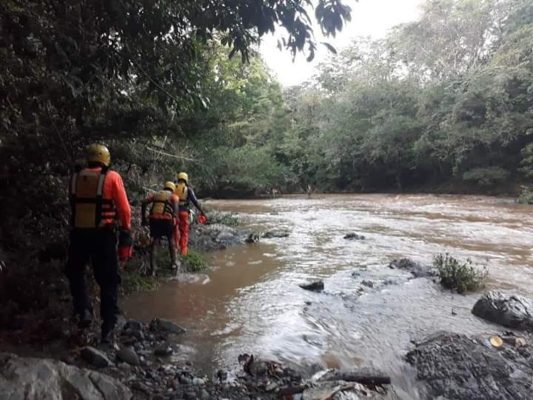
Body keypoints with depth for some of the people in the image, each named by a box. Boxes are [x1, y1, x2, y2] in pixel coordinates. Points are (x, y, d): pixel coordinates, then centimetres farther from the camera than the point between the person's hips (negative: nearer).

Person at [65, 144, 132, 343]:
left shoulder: (75, 177, 5)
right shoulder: (112, 177, -5)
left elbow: (73, 205, 12)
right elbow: (124, 209, -7)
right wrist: (125, 236, 0)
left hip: (78, 233, 3)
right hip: (103, 235, -2)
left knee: (75, 272, 27)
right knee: (108, 281, 7)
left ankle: (84, 310, 13)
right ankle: (108, 327, 10)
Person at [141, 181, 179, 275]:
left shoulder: (156, 194, 26)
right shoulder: (174, 196, 17)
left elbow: (144, 202, 9)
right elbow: (175, 206, -7)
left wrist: (144, 218, 10)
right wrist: (175, 219, -12)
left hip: (154, 219, 2)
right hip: (167, 219, -2)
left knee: (153, 244, 11)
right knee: (171, 240, 24)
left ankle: (152, 269, 4)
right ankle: (173, 263, 28)